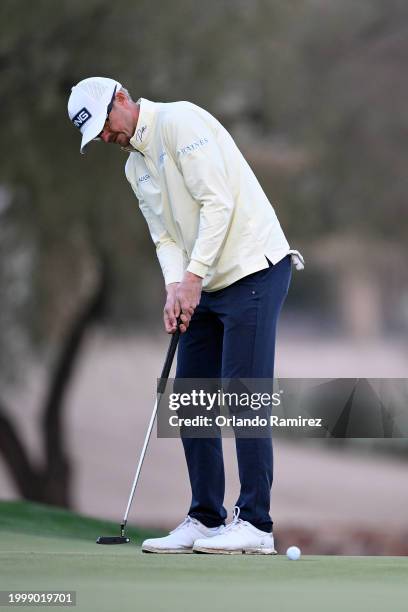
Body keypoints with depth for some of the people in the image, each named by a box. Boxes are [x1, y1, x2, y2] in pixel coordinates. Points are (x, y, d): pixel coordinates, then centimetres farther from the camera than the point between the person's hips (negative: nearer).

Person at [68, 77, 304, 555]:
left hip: (253, 269, -9)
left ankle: (255, 524, -13)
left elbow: (218, 201, -19)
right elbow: (165, 236, 13)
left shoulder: (179, 122, -12)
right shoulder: (135, 167, 16)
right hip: (207, 287, 9)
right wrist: (174, 287, -6)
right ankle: (205, 520, 12)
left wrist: (194, 275, -20)